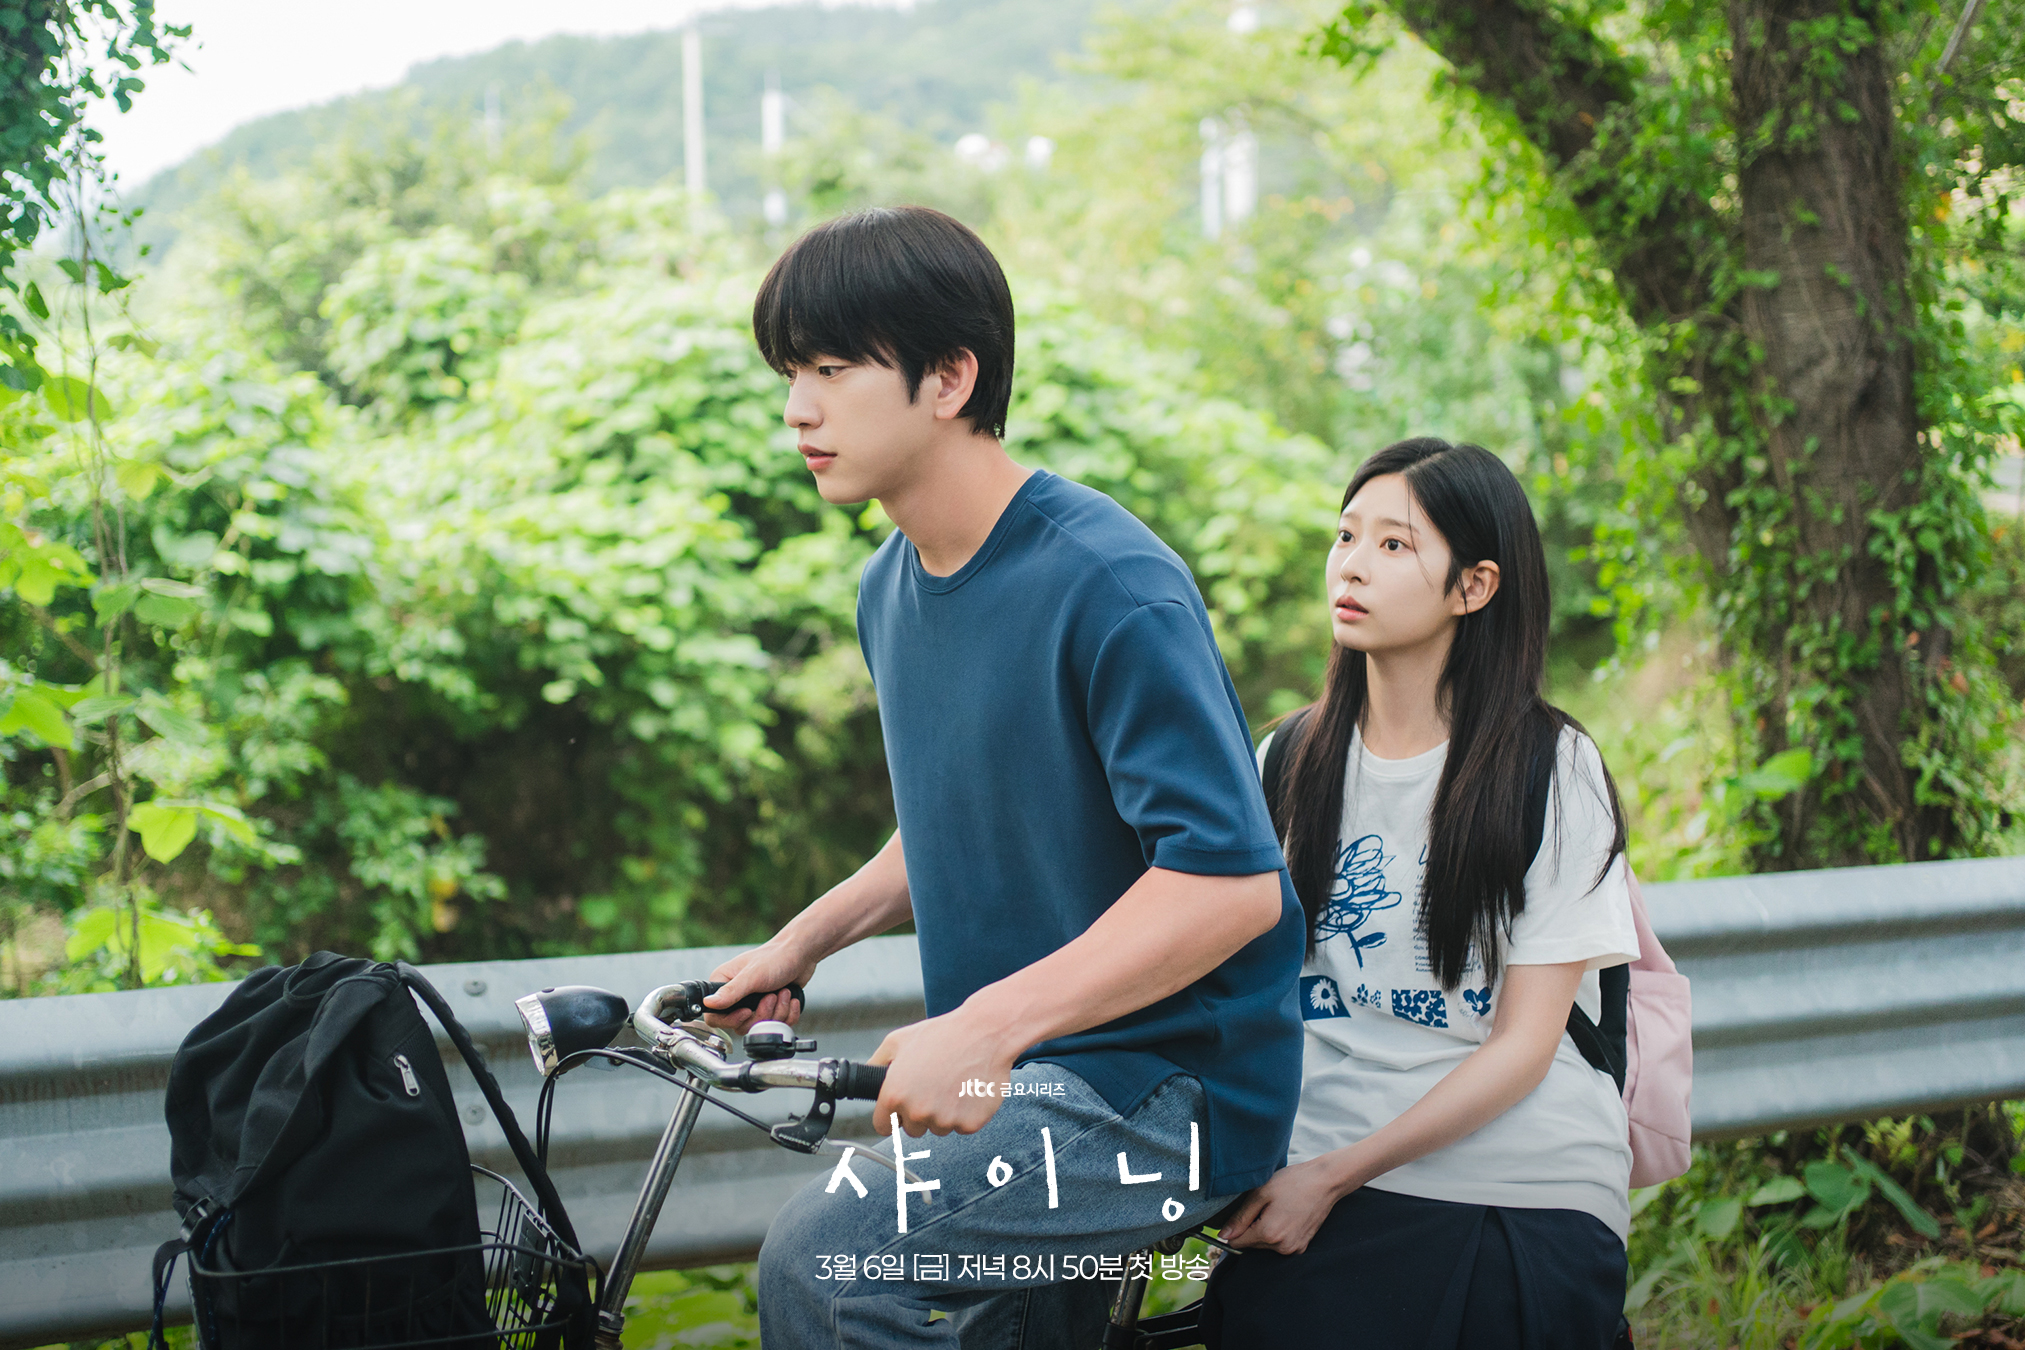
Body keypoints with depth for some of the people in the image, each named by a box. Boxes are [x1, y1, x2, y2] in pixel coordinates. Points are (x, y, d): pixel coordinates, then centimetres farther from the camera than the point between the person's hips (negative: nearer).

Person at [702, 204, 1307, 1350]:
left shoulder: (1109, 587, -20)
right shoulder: (892, 588, 9)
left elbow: (1228, 879, -26)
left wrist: (987, 1023, -30)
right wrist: (809, 937, 9)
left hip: (1165, 1086, -9)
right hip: (1020, 1081, 9)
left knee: (828, 1258, -25)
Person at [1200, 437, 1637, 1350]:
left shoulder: (1551, 771, 0)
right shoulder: (1287, 763, 11)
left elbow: (1523, 1043, -3)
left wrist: (1335, 1174, -11)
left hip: (1524, 1201, -2)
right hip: (1319, 1191, 2)